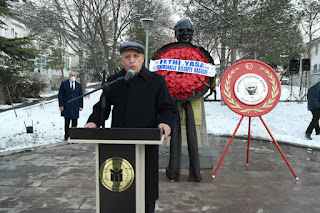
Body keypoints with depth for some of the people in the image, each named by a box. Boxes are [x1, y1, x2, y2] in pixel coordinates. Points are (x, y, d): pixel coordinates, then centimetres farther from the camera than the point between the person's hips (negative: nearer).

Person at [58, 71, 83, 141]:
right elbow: (60, 95, 2)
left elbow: (81, 96, 12)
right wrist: (61, 105, -6)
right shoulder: (64, 83, 6)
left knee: (74, 123, 2)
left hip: (75, 107, 2)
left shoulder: (79, 85, 13)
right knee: (67, 123, 1)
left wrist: (81, 106, 3)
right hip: (66, 106, -2)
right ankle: (66, 137, 10)